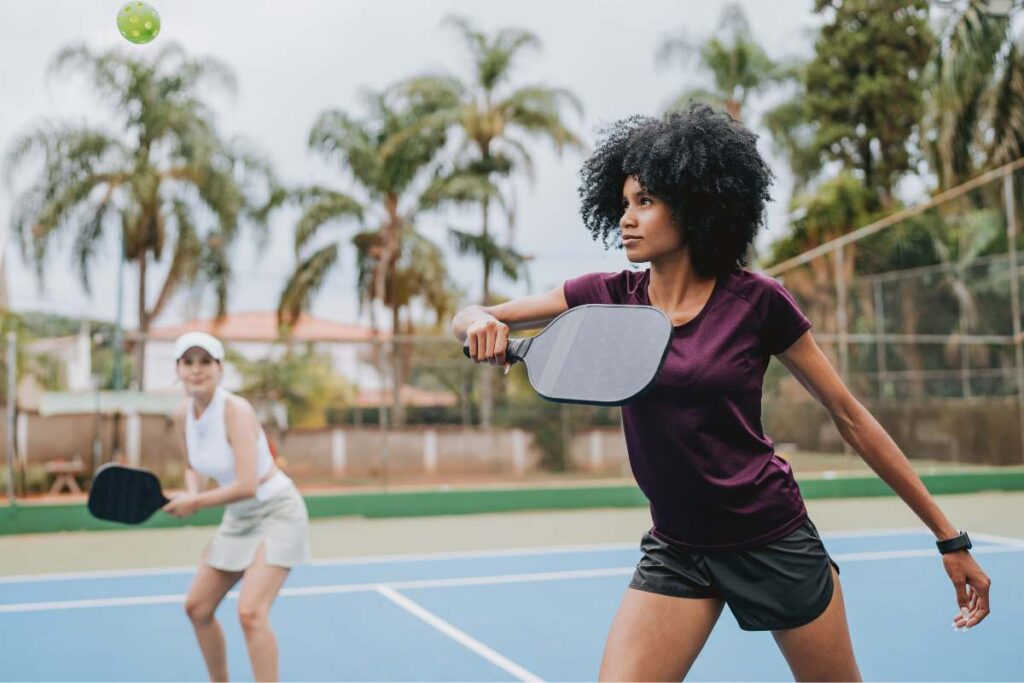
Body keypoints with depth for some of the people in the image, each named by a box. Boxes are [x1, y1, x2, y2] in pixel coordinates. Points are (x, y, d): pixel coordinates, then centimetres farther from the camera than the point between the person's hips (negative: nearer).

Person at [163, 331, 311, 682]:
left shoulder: (236, 410, -25)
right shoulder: (184, 416, -3)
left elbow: (247, 486, -31)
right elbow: (193, 467, 15)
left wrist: (197, 503, -19)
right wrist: (191, 495, -7)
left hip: (276, 512, -8)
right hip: (237, 519, 8)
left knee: (250, 612, -21)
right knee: (197, 607, 13)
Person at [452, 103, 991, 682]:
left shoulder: (756, 302, -12)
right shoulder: (609, 298, -4)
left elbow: (850, 417, -4)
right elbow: (470, 318, 0)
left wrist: (949, 537, -2)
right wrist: (481, 325, -26)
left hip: (774, 542, -2)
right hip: (675, 552, 2)